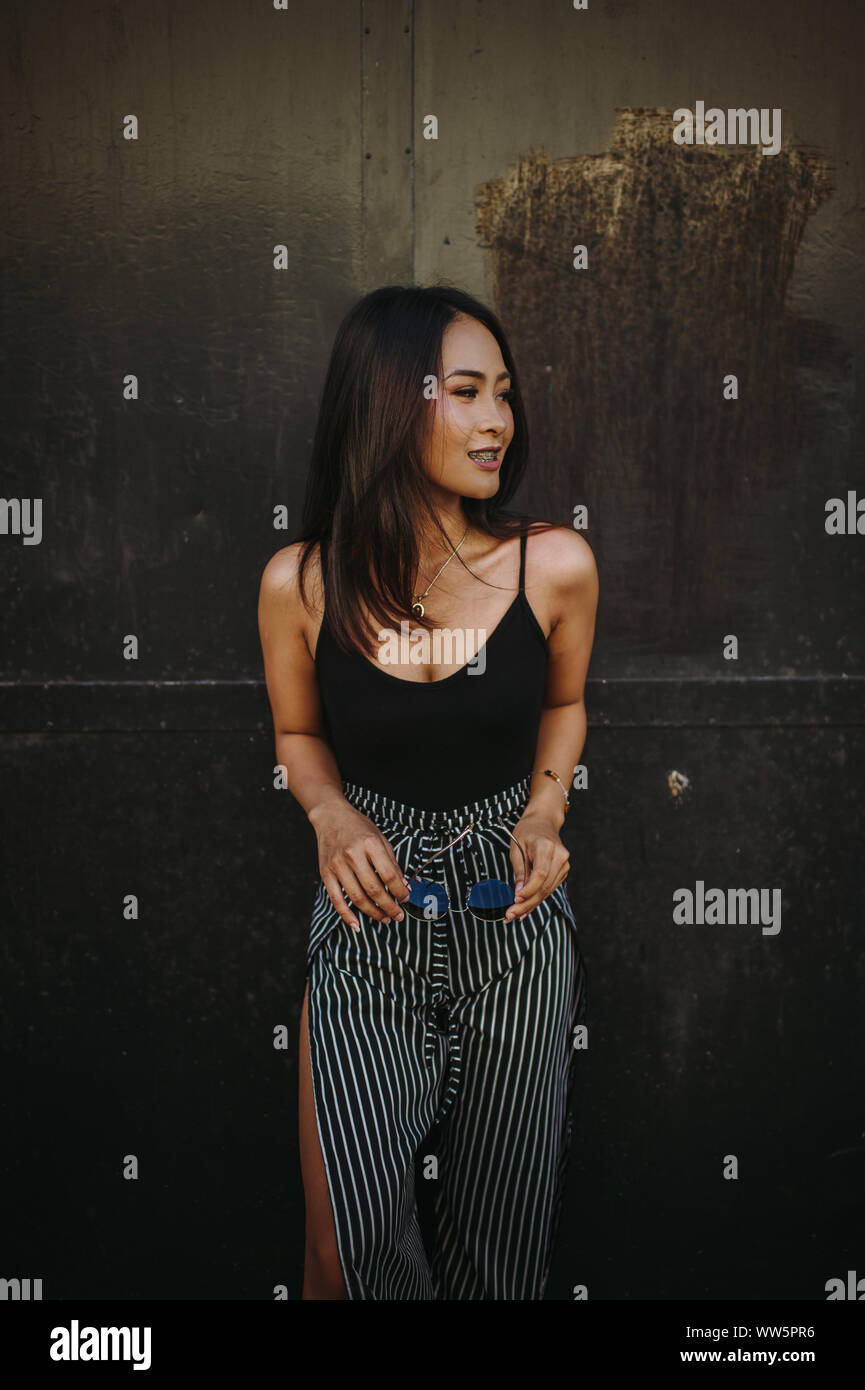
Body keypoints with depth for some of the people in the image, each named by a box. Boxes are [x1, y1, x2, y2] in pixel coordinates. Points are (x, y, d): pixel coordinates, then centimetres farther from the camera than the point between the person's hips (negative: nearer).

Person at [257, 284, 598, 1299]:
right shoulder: (301, 583, -12)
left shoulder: (555, 565, -12)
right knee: (351, 1248, 3)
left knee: (501, 1233, 16)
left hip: (516, 922, 1)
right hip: (367, 922, -1)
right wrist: (332, 815, -15)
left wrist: (545, 810, -9)